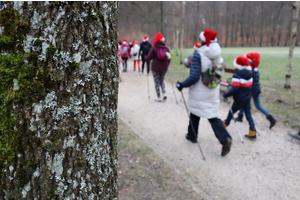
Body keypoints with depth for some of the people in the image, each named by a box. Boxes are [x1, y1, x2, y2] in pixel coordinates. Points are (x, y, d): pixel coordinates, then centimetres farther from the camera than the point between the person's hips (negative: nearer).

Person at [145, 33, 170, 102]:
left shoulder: (154, 47, -10)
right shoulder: (166, 47, 4)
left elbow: (149, 57, -7)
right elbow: (169, 58, 7)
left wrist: (145, 58, 14)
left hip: (156, 67, -4)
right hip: (164, 67, 4)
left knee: (157, 82, 7)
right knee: (161, 80, 22)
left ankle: (158, 97, 11)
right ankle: (164, 93, 3)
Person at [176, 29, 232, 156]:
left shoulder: (198, 55, -19)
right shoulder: (218, 56, 2)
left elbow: (194, 77, -23)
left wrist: (182, 85, -11)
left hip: (199, 93, -5)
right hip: (213, 93, 5)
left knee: (195, 114, 17)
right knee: (212, 116, 10)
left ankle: (192, 136, 35)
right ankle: (225, 139, -7)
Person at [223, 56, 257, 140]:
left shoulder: (237, 75, -21)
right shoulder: (249, 74, 2)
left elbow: (235, 89, -27)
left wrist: (226, 94, -16)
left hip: (239, 100, -6)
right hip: (247, 99, 6)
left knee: (231, 111, 18)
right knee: (248, 114, 9)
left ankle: (226, 123, 41)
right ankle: (252, 132, 7)